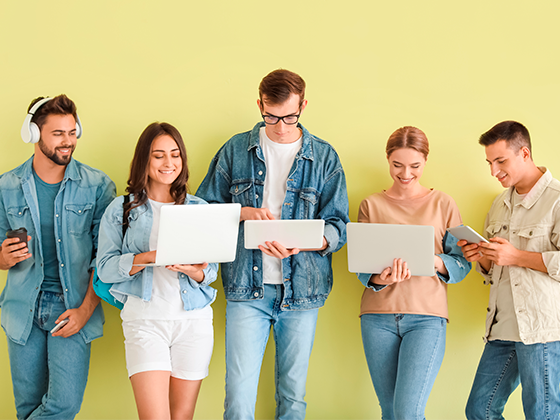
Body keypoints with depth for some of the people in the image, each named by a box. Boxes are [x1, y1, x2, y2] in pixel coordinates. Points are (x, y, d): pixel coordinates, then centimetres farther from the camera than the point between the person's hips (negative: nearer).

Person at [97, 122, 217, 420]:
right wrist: (151, 257, -17)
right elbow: (105, 268, -2)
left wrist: (193, 270, -15)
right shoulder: (120, 210, 6)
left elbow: (212, 272, 9)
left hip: (193, 318, 2)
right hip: (144, 318, -2)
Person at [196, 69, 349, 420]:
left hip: (301, 289, 1)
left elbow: (337, 227, -1)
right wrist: (244, 213, -11)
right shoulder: (236, 150, 5)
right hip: (247, 287, 0)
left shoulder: (324, 157, 3)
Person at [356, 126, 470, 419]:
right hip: (379, 315, 2)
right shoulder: (371, 205, 8)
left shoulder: (442, 204, 5)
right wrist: (380, 278, -19)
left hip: (426, 317, -2)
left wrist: (434, 261, -17)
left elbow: (462, 264, 4)